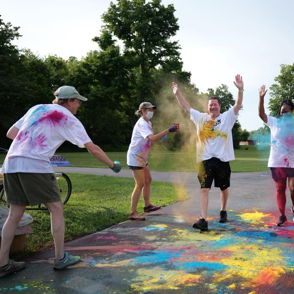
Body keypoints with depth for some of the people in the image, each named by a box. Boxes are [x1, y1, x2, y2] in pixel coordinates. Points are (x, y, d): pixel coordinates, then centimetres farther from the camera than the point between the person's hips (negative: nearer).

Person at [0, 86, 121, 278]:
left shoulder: (37, 108, 21)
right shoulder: (69, 119, 4)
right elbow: (92, 148, 2)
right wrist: (113, 165, 13)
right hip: (36, 166, -6)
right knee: (56, 208, 7)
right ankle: (60, 258, 12)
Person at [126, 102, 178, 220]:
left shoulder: (147, 123, 14)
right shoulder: (142, 123, -20)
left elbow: (151, 138, 10)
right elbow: (152, 138, -37)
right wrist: (168, 130, -39)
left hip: (142, 158, 10)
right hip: (135, 157, -10)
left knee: (148, 180, 16)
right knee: (140, 184, -8)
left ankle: (147, 205, 30)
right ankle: (133, 213, -1)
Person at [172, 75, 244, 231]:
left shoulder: (227, 117, 4)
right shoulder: (201, 118, 9)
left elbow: (238, 105, -9)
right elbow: (186, 107, 11)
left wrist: (240, 90, -24)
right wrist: (177, 93, 3)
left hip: (222, 159, 0)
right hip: (205, 159, 0)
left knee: (224, 188, 16)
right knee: (204, 189, -8)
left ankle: (223, 211, 40)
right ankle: (203, 220, -9)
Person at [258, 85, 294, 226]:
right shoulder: (274, 122, 5)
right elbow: (261, 114, -5)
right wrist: (261, 97, -17)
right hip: (276, 162, 1)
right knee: (280, 189, 8)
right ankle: (282, 215, 19)